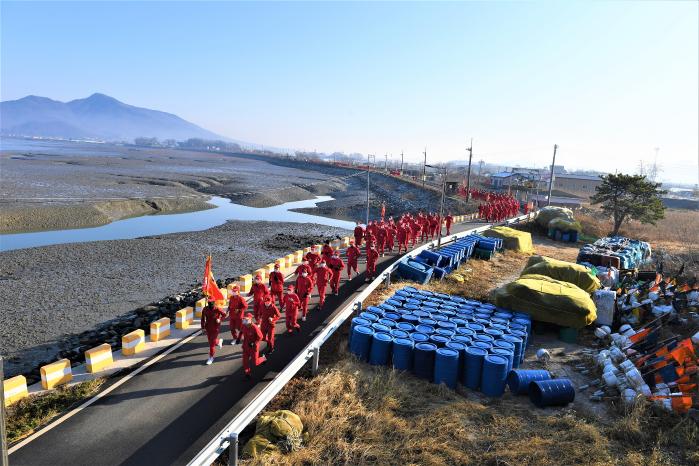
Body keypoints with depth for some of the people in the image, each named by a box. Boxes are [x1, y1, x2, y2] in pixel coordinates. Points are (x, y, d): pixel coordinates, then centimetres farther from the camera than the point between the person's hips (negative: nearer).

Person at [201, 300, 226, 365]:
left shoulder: (217, 309, -16)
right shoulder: (205, 309, -7)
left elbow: (224, 315, -5)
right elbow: (203, 318, 1)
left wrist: (220, 319, -23)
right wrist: (203, 328, -4)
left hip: (215, 328, -4)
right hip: (208, 328, 4)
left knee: (212, 343, -3)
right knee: (210, 341, 18)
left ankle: (211, 358, 9)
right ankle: (219, 341, 51)